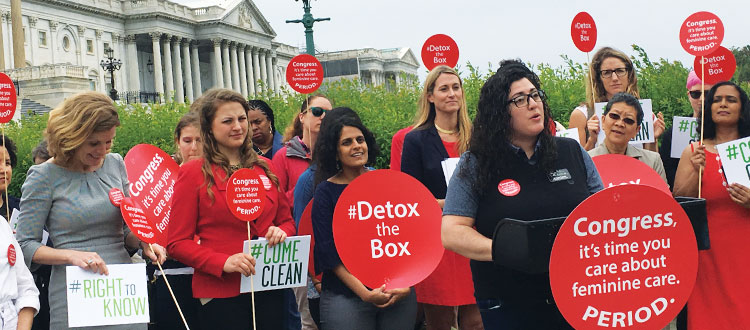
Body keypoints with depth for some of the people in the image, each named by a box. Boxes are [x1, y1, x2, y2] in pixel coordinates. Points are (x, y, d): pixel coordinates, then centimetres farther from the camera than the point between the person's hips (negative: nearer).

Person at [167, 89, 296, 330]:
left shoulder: (264, 167, 10)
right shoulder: (193, 173, -3)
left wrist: (281, 232, -4)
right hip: (220, 293, -4)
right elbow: (178, 244, -5)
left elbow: (287, 220, 19)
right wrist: (223, 262, -19)